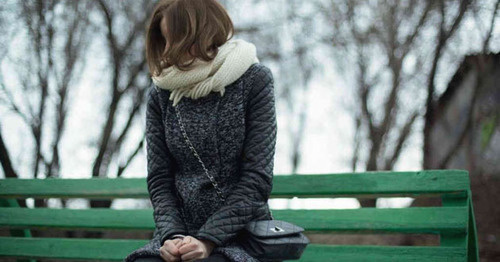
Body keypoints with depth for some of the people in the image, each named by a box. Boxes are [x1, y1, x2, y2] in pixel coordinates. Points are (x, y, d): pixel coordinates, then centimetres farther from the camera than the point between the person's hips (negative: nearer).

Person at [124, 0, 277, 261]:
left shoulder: (253, 80, -3)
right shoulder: (160, 94, 7)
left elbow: (257, 179, -8)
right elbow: (159, 179, 6)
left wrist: (209, 239, -15)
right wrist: (172, 235, -11)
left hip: (238, 233, -3)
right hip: (180, 231, 3)